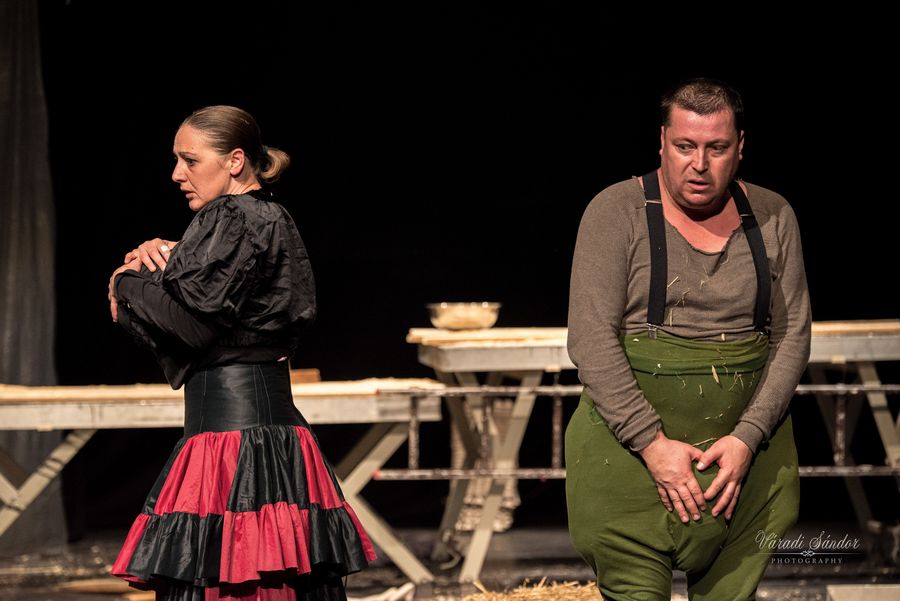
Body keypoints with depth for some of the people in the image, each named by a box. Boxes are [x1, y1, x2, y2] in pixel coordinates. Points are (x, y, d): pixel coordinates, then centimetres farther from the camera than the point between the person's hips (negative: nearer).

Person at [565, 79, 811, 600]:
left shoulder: (773, 219, 5)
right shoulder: (617, 213, -5)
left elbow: (793, 336, 3)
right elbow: (591, 339, -11)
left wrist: (747, 439, -10)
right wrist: (652, 443, -17)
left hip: (745, 452, 3)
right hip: (631, 446, -2)